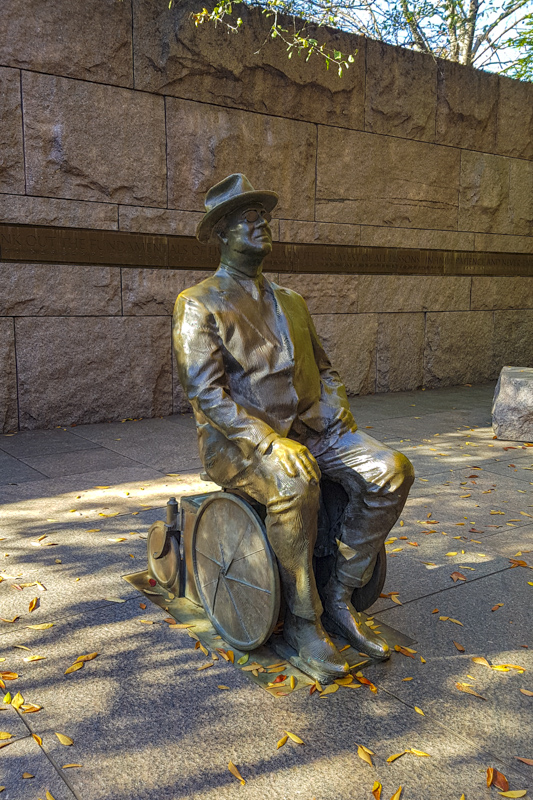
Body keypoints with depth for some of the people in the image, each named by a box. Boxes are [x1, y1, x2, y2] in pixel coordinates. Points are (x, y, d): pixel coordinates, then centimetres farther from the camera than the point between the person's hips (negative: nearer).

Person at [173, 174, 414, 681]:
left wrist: (341, 420, 0)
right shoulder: (199, 305, -1)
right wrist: (272, 442, -25)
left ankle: (338, 600, -5)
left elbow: (323, 370, 21)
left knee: (391, 470, -18)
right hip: (236, 444, -6)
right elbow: (207, 395, -13)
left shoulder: (290, 302, 20)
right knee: (295, 483, -37)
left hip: (312, 430, 6)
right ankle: (303, 621, -15)